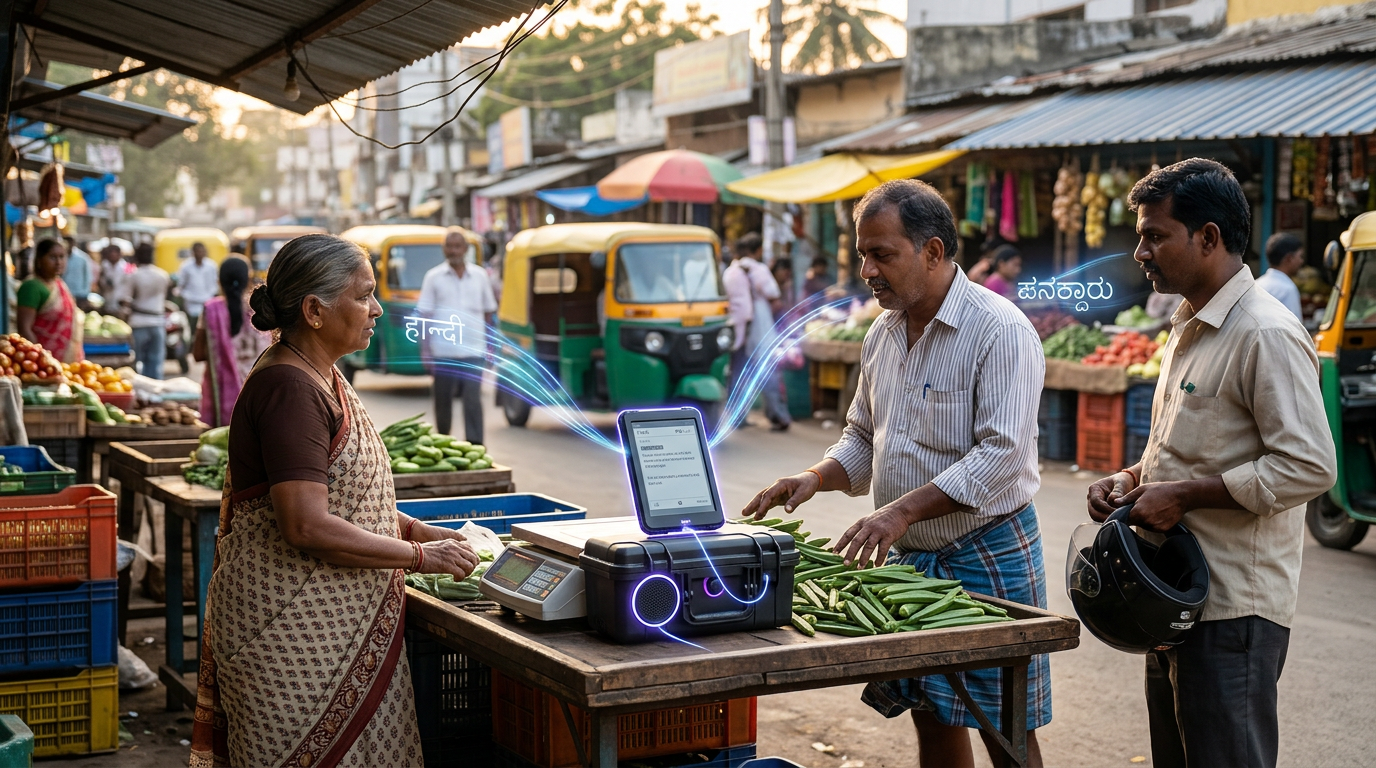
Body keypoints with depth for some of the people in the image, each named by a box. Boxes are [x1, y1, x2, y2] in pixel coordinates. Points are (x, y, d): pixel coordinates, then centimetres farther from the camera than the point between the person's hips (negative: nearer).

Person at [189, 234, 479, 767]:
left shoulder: (322, 377, 12)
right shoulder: (288, 388, -19)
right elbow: (307, 527, -25)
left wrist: (413, 528, 10)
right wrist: (420, 556, -17)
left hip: (336, 619, 10)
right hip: (290, 627, -10)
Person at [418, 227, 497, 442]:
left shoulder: (479, 276, 7)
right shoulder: (433, 277, 3)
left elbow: (488, 312, 14)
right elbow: (425, 316, 2)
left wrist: (488, 345, 9)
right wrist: (425, 350, -5)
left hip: (474, 352, 0)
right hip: (444, 353, 0)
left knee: (473, 400, -8)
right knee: (443, 402, 9)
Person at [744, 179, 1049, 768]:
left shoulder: (1000, 332, -16)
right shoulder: (883, 335, 9)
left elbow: (1000, 454, -25)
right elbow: (864, 437, 19)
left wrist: (903, 510, -31)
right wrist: (817, 477, -2)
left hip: (988, 553, -7)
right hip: (909, 556, 7)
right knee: (931, 718, 14)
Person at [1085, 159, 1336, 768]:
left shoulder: (1265, 335, -17)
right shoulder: (1189, 329, 15)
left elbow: (1308, 467, -23)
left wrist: (1183, 495, -20)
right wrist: (1132, 479, 6)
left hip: (1233, 609, -10)